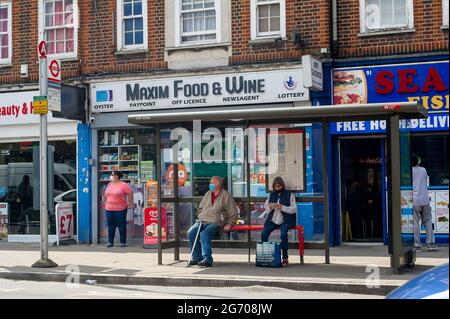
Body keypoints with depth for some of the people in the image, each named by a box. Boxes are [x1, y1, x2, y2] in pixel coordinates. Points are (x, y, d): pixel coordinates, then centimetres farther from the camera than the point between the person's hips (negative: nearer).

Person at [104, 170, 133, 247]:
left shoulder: (123, 185, -7)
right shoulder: (109, 184, 11)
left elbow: (130, 193, -6)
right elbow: (106, 194, 23)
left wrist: (130, 204, -5)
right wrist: (105, 203, 17)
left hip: (120, 209, -6)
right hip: (109, 209, 6)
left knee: (122, 226, 1)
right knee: (110, 226, 7)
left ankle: (123, 242, 8)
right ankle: (110, 242, 13)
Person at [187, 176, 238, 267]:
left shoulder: (226, 196, 3)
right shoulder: (208, 194, 19)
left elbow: (233, 213, 3)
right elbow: (200, 208, 28)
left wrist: (229, 224, -8)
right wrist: (200, 217, 11)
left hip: (215, 222, -5)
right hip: (202, 221, 5)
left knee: (204, 234, -33)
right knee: (191, 232, -21)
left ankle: (207, 259, -33)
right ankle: (197, 257, -12)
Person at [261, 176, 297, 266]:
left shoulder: (289, 195, 2)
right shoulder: (271, 195, 15)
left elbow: (294, 209, -3)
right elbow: (267, 210, 19)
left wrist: (282, 207, -16)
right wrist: (269, 207, -5)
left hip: (285, 221, -4)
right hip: (273, 220, 4)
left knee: (283, 234, -33)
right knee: (263, 234, -23)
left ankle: (285, 258, -21)